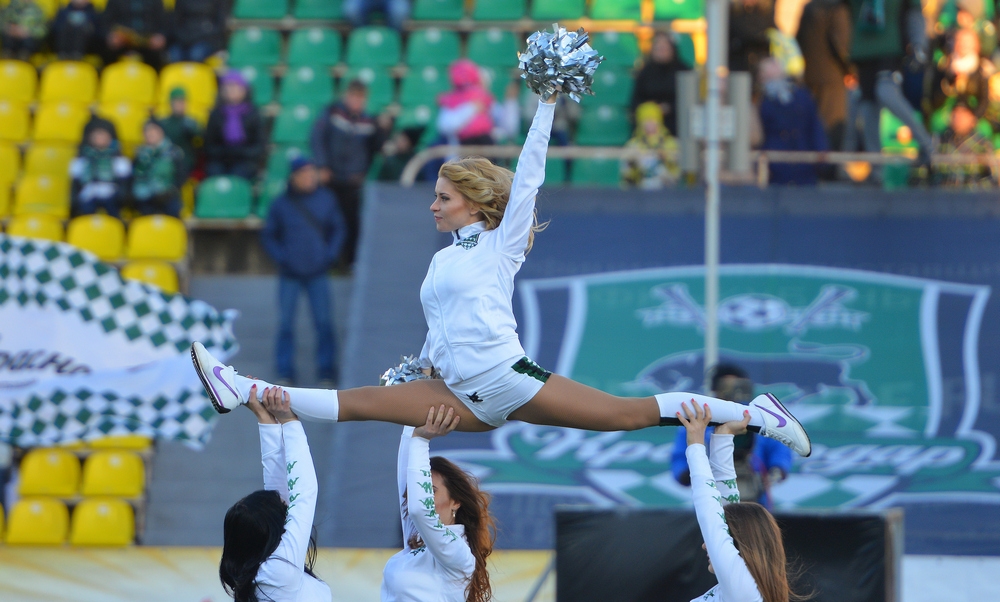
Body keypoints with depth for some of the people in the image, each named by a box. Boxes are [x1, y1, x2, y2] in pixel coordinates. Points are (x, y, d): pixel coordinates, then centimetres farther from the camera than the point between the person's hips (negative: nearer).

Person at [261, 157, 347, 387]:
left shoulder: (326, 200, 4)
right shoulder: (281, 204, -1)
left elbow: (339, 229, 13)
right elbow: (268, 236, 6)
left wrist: (331, 255, 1)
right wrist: (281, 258, -5)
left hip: (317, 273, 1)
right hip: (290, 274, -1)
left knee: (324, 323, 0)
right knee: (286, 324, 0)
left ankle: (326, 373, 9)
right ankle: (285, 373, 8)